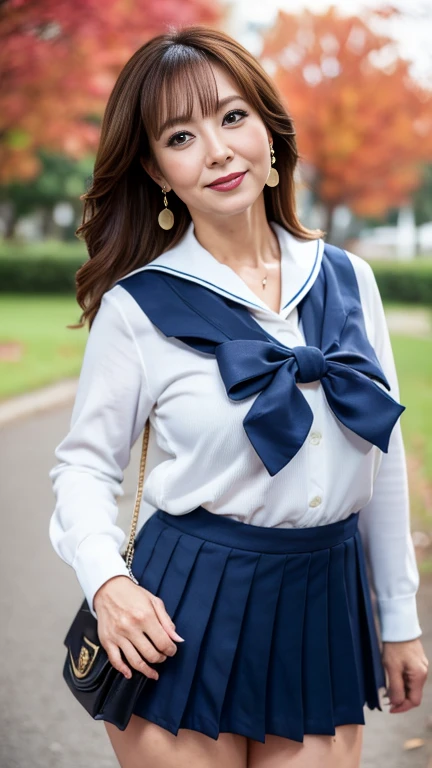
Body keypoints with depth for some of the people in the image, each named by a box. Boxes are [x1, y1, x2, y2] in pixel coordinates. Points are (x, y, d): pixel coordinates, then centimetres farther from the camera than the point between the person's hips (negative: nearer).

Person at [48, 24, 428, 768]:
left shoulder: (347, 280, 3)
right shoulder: (137, 307, -7)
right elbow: (85, 462, 0)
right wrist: (105, 580, -19)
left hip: (326, 609, 3)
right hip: (189, 616, -3)